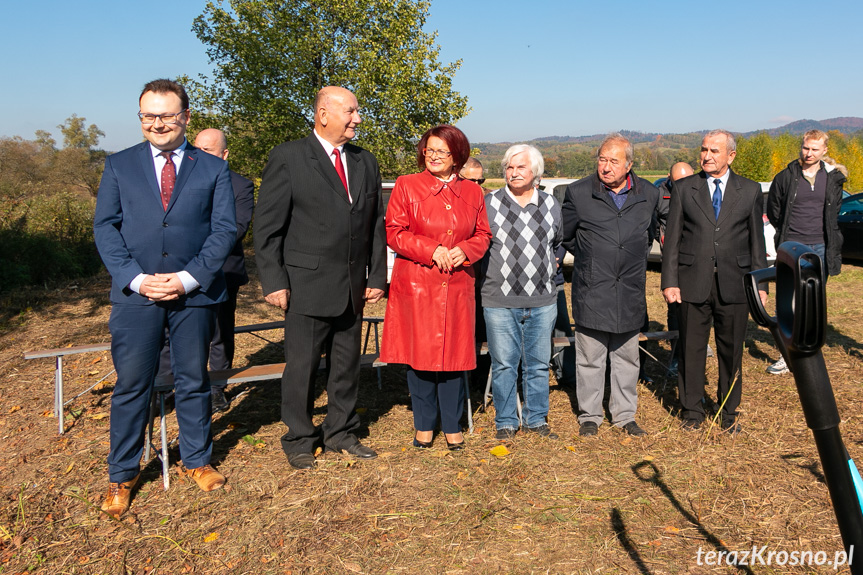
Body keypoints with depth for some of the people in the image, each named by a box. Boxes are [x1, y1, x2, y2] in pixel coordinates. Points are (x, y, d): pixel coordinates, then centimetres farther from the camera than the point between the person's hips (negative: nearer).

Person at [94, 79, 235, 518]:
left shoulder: (213, 169, 6)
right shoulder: (118, 165, 9)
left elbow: (224, 229, -1)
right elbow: (105, 227, 3)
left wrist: (189, 278, -12)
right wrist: (135, 278, -11)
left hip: (194, 293, 0)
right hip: (135, 295, 0)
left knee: (193, 382, 11)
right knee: (131, 386, 5)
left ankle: (198, 461, 28)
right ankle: (122, 476, 21)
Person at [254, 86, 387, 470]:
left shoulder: (366, 163, 11)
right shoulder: (288, 157, -5)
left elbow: (376, 225, 13)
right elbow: (267, 226, -7)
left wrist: (377, 277, 7)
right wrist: (273, 281, -12)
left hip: (353, 288, 5)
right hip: (307, 287, -5)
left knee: (347, 365, 14)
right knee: (301, 367, 5)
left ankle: (341, 432, 31)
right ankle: (299, 440, 23)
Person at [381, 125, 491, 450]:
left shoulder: (472, 192, 9)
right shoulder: (406, 186, 1)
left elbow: (483, 235, 12)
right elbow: (394, 232, -3)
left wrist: (464, 251, -9)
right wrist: (432, 250, -14)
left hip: (457, 286, 2)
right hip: (416, 284, -2)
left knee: (454, 353, 5)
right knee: (419, 352, 2)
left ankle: (452, 427, 20)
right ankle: (424, 425, 20)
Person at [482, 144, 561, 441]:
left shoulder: (551, 204, 9)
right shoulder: (489, 203, -1)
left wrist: (549, 267, 15)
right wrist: (489, 272, 5)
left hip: (543, 300, 3)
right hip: (500, 301, -3)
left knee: (539, 364, 10)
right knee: (504, 365, 3)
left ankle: (536, 420, 25)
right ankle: (506, 423, 17)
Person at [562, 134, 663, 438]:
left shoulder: (649, 194, 5)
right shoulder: (578, 192, -4)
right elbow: (565, 236, 8)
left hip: (630, 291, 3)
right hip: (591, 290, -2)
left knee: (627, 357, 11)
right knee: (590, 357, 3)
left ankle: (625, 415, 24)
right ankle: (589, 416, 18)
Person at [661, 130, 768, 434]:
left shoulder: (750, 190, 7)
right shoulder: (684, 188, 5)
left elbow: (757, 240, 8)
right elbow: (672, 238, 3)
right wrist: (669, 281, -4)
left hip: (734, 284, 1)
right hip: (693, 283, 0)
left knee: (731, 351, 9)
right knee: (691, 350, 6)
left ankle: (729, 414, 25)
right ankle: (692, 412, 21)